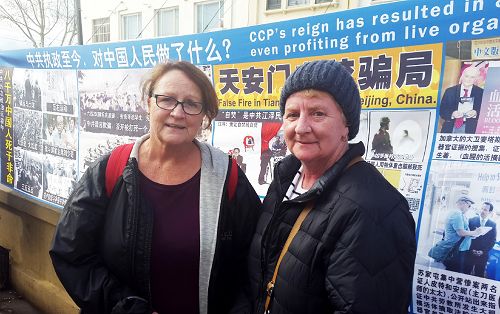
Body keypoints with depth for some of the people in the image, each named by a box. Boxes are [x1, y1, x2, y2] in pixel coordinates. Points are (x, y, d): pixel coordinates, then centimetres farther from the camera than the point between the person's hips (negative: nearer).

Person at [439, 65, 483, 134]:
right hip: (450, 128, 1)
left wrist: (476, 113, -17)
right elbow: (442, 111, 5)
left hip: (470, 129, -1)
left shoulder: (481, 93, 7)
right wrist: (452, 114, -15)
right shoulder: (450, 91, 9)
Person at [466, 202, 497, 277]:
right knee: (466, 273, 3)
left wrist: (483, 251, -6)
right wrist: (471, 249, -8)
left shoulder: (493, 224, 4)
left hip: (483, 255, 1)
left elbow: (493, 240, 4)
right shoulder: (471, 220, 0)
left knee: (479, 275, 6)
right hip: (470, 253, -1)